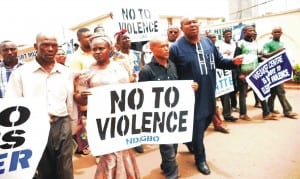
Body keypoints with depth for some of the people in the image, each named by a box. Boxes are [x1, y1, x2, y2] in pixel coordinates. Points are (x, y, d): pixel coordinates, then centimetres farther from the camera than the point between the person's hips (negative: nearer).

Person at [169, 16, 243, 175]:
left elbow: (219, 61, 15)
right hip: (192, 97, -6)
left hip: (209, 94, 7)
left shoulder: (207, 42, 7)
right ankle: (200, 159, 26)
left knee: (205, 123, 23)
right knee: (197, 128, 5)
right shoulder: (176, 48, -12)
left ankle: (190, 141, 51)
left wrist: (233, 62, -3)